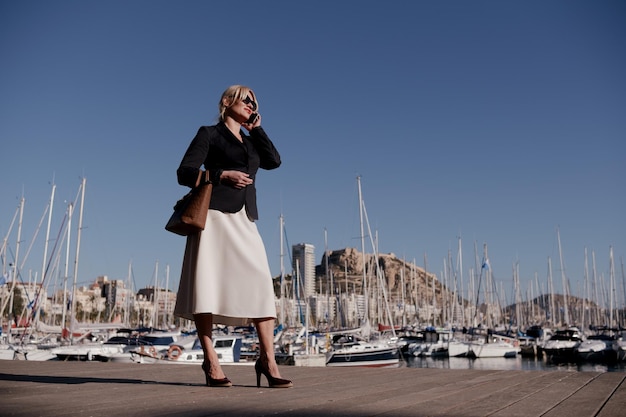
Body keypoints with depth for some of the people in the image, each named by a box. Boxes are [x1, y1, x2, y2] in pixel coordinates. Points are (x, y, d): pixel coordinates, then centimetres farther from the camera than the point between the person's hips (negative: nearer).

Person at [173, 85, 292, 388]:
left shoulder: (251, 142, 25)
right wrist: (223, 175, -14)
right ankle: (211, 363, 2)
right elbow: (184, 173, -2)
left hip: (244, 221, 5)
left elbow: (274, 161, 8)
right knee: (208, 284, -5)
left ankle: (267, 360, -3)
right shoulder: (209, 134, 8)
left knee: (261, 285, -5)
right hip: (215, 216, -5)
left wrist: (256, 128, 12)